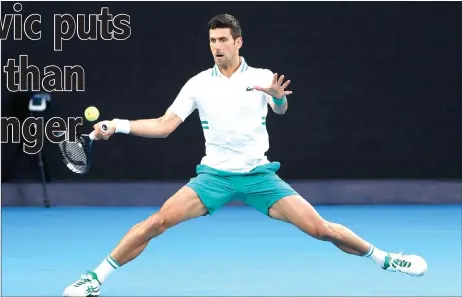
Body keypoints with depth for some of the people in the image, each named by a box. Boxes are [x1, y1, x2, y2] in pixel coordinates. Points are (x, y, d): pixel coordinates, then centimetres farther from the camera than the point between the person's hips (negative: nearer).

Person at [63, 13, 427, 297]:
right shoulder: (198, 83, 2)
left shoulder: (262, 77, -2)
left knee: (319, 228, -10)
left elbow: (281, 109, -21)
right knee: (158, 221, -18)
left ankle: (383, 259, 10)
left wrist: (279, 96, -46)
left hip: (259, 175, -1)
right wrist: (118, 125, -12)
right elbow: (164, 126, 1)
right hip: (214, 175, 1)